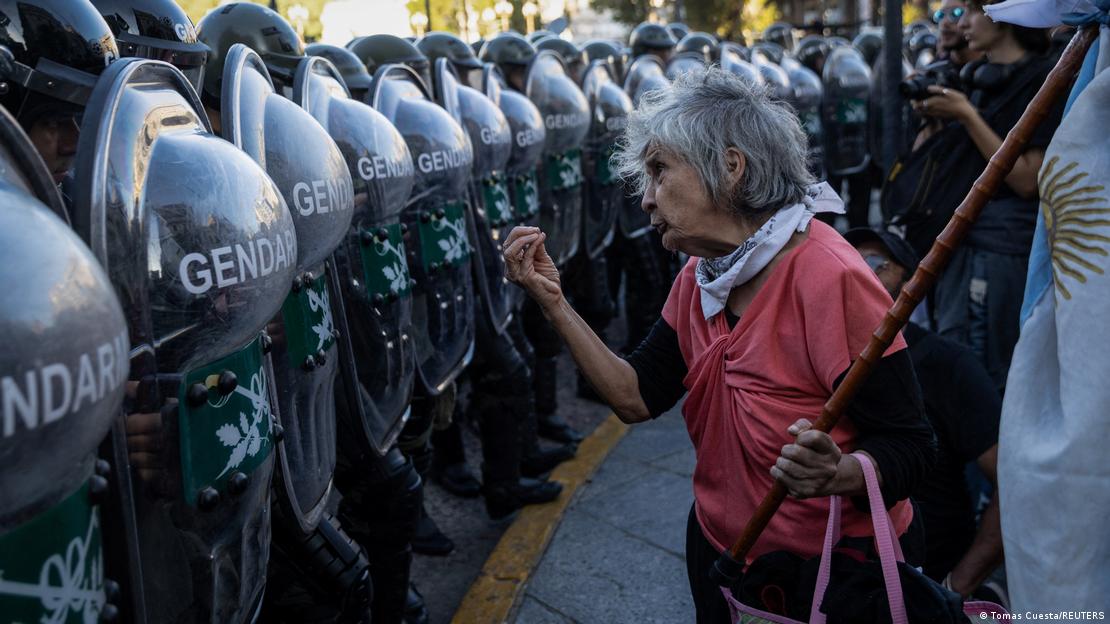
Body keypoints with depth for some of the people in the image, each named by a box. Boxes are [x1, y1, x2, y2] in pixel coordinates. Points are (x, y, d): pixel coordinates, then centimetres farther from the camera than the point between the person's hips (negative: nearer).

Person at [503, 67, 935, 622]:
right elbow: (637, 398, -6)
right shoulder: (699, 278, -1)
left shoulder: (830, 279, -25)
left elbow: (909, 447, -24)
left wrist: (836, 474, -44)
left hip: (839, 571, -6)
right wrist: (554, 304, -11)